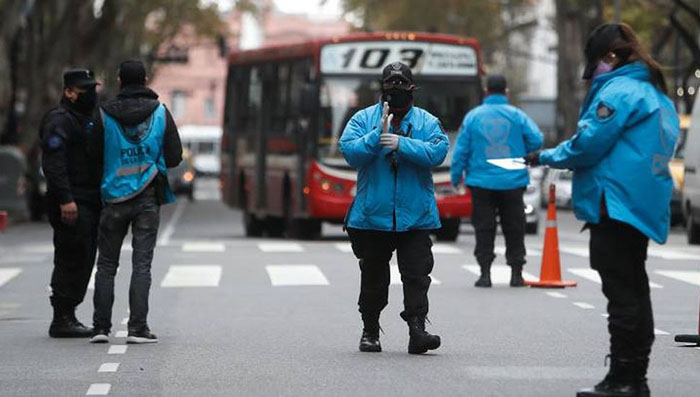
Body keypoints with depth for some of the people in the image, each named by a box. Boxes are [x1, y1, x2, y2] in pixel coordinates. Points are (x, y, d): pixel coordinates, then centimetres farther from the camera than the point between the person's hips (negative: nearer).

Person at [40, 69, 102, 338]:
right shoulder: (59, 121, -10)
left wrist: (102, 197, 22)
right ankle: (62, 319, -7)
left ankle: (67, 316, 16)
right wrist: (65, 199, -27)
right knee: (72, 260, -10)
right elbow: (53, 163, -20)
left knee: (83, 262, 10)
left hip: (90, 202, 10)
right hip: (71, 204, -10)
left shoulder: (88, 120, 21)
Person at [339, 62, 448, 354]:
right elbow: (350, 151, -9)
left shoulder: (427, 122, 5)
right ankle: (370, 332, 22)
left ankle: (417, 330, -8)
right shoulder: (363, 119, 5)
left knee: (417, 275, -7)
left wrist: (401, 144, -20)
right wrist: (377, 136, -22)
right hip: (372, 216, 1)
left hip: (415, 217, 0)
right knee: (373, 276, 11)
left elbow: (437, 152, -12)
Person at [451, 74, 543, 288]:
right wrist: (520, 153, 11)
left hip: (482, 182, 0)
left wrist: (456, 177, 10)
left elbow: (461, 150, 1)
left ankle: (485, 272, 0)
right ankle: (516, 273, 10)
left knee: (484, 229, 4)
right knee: (514, 228, 9)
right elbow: (536, 140, -8)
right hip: (513, 181, 0)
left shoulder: (473, 116, 0)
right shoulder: (517, 115, -2)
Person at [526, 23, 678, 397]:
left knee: (621, 294, -8)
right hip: (645, 207, 10)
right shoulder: (655, 93, 19)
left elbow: (588, 144, -15)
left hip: (617, 204, -10)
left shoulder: (619, 90, -12)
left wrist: (546, 157, 0)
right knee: (635, 290, 13)